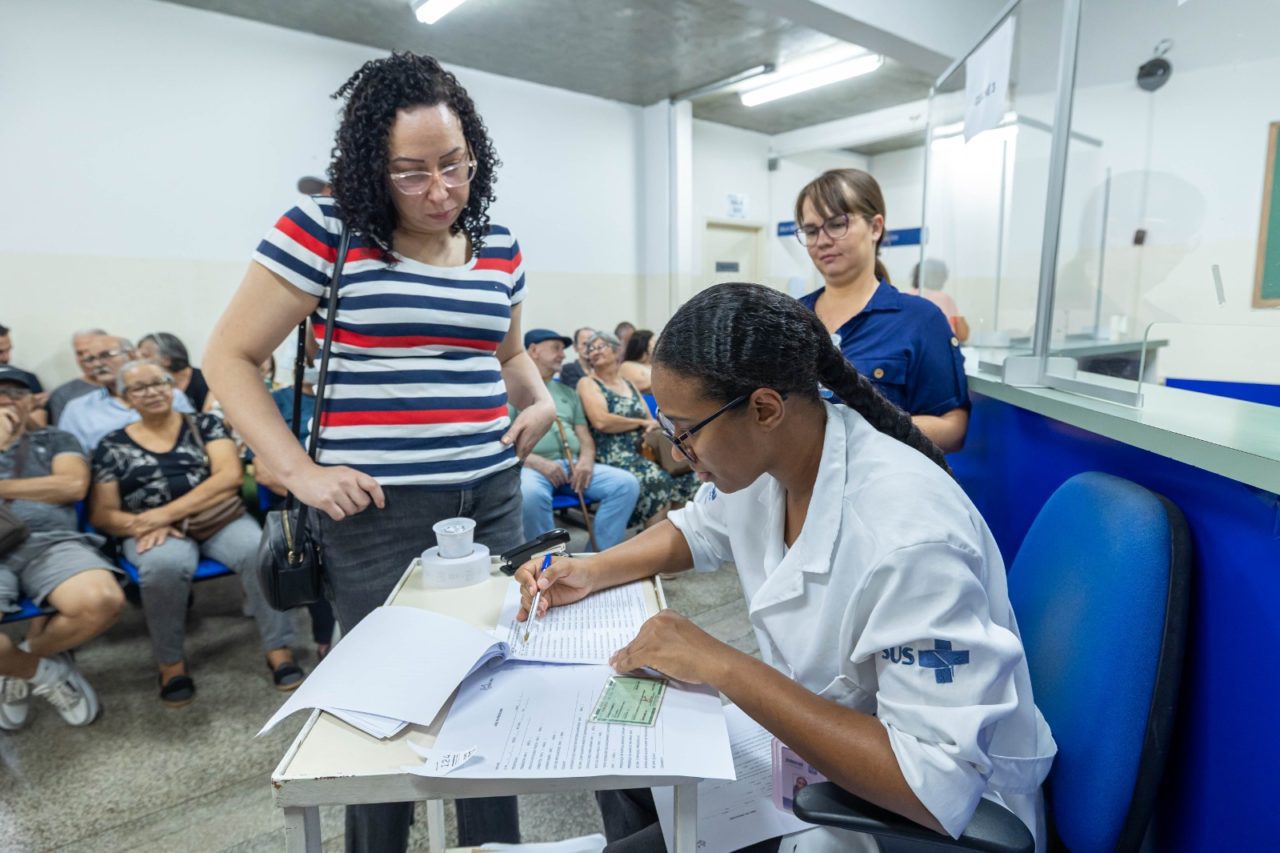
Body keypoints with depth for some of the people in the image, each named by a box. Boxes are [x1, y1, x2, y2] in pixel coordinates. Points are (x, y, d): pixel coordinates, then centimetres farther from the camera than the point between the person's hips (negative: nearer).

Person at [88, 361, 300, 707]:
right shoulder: (112, 447, 13)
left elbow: (229, 476, -5)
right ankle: (170, 661, -13)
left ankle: (278, 649, -19)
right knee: (165, 563, -36)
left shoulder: (205, 424, 10)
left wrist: (166, 513, -15)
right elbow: (102, 513, 8)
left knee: (258, 549, -32)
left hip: (218, 519, 0)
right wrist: (142, 525, -15)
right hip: (152, 532, 0)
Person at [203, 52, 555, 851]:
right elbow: (230, 357, -2)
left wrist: (540, 399, 5)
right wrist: (298, 471, -12)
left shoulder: (498, 244, 8)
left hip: (493, 499, 5)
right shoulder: (325, 230, -6)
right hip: (378, 511, -4)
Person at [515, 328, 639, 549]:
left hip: (573, 465, 6)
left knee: (626, 483, -16)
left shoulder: (568, 392, 25)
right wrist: (537, 462, -18)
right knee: (531, 494, -41)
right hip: (531, 467, -5)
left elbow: (585, 437, 20)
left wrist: (586, 460, -4)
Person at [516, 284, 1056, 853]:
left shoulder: (910, 539, -34)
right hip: (810, 735, 7)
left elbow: (938, 789, -32)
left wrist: (724, 667, -31)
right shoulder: (762, 454, -10)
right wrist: (591, 571, -5)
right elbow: (698, 530, 11)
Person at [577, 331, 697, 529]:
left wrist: (653, 426, -8)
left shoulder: (629, 384, 21)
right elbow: (601, 422, -14)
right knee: (657, 480, -30)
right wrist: (641, 423, -5)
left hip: (642, 451, 6)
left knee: (687, 476, -14)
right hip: (612, 457, -6)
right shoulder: (587, 383, 3)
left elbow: (650, 422, 17)